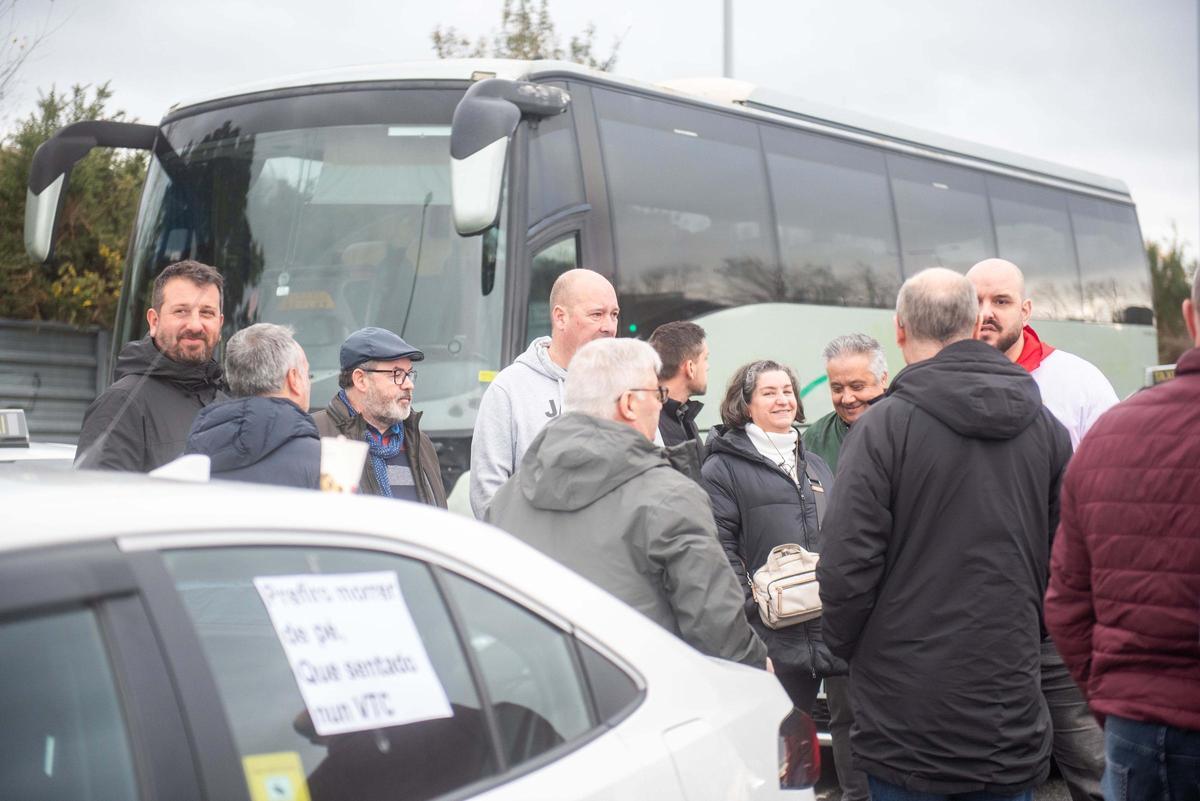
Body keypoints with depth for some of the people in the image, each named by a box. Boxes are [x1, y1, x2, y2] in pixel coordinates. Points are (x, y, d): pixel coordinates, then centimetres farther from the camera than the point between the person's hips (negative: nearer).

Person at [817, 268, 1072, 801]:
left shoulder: (883, 426, -13)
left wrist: (846, 647, 5)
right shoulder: (1047, 428, 3)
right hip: (1011, 717, 4)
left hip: (906, 712, -4)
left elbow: (846, 567, -14)